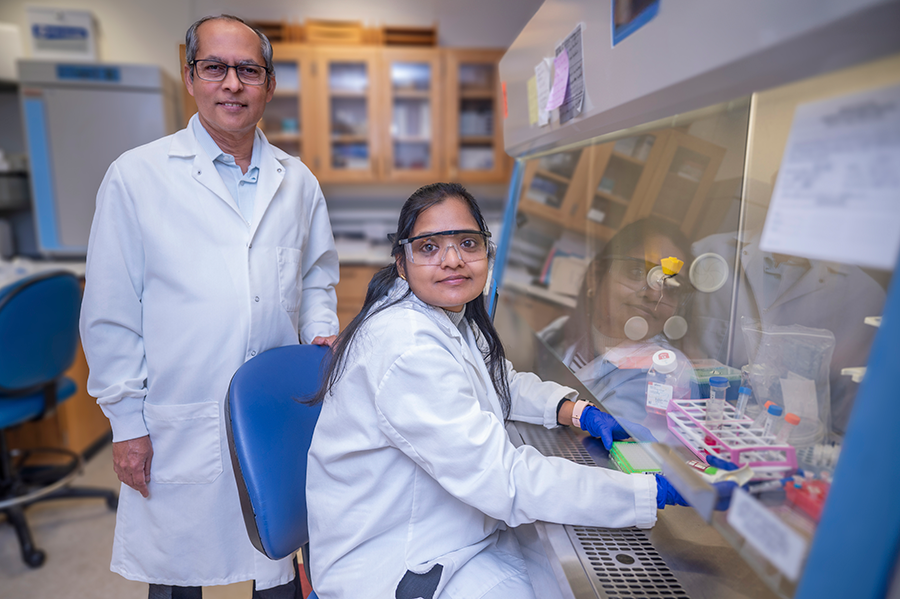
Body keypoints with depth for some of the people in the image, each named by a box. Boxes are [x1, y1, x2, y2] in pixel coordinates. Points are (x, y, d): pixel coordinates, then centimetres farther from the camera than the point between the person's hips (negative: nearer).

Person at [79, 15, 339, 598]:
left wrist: (322, 331, -2)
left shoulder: (297, 181, 6)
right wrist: (127, 422, -3)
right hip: (179, 427, -2)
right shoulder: (136, 176, -4)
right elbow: (111, 315, -2)